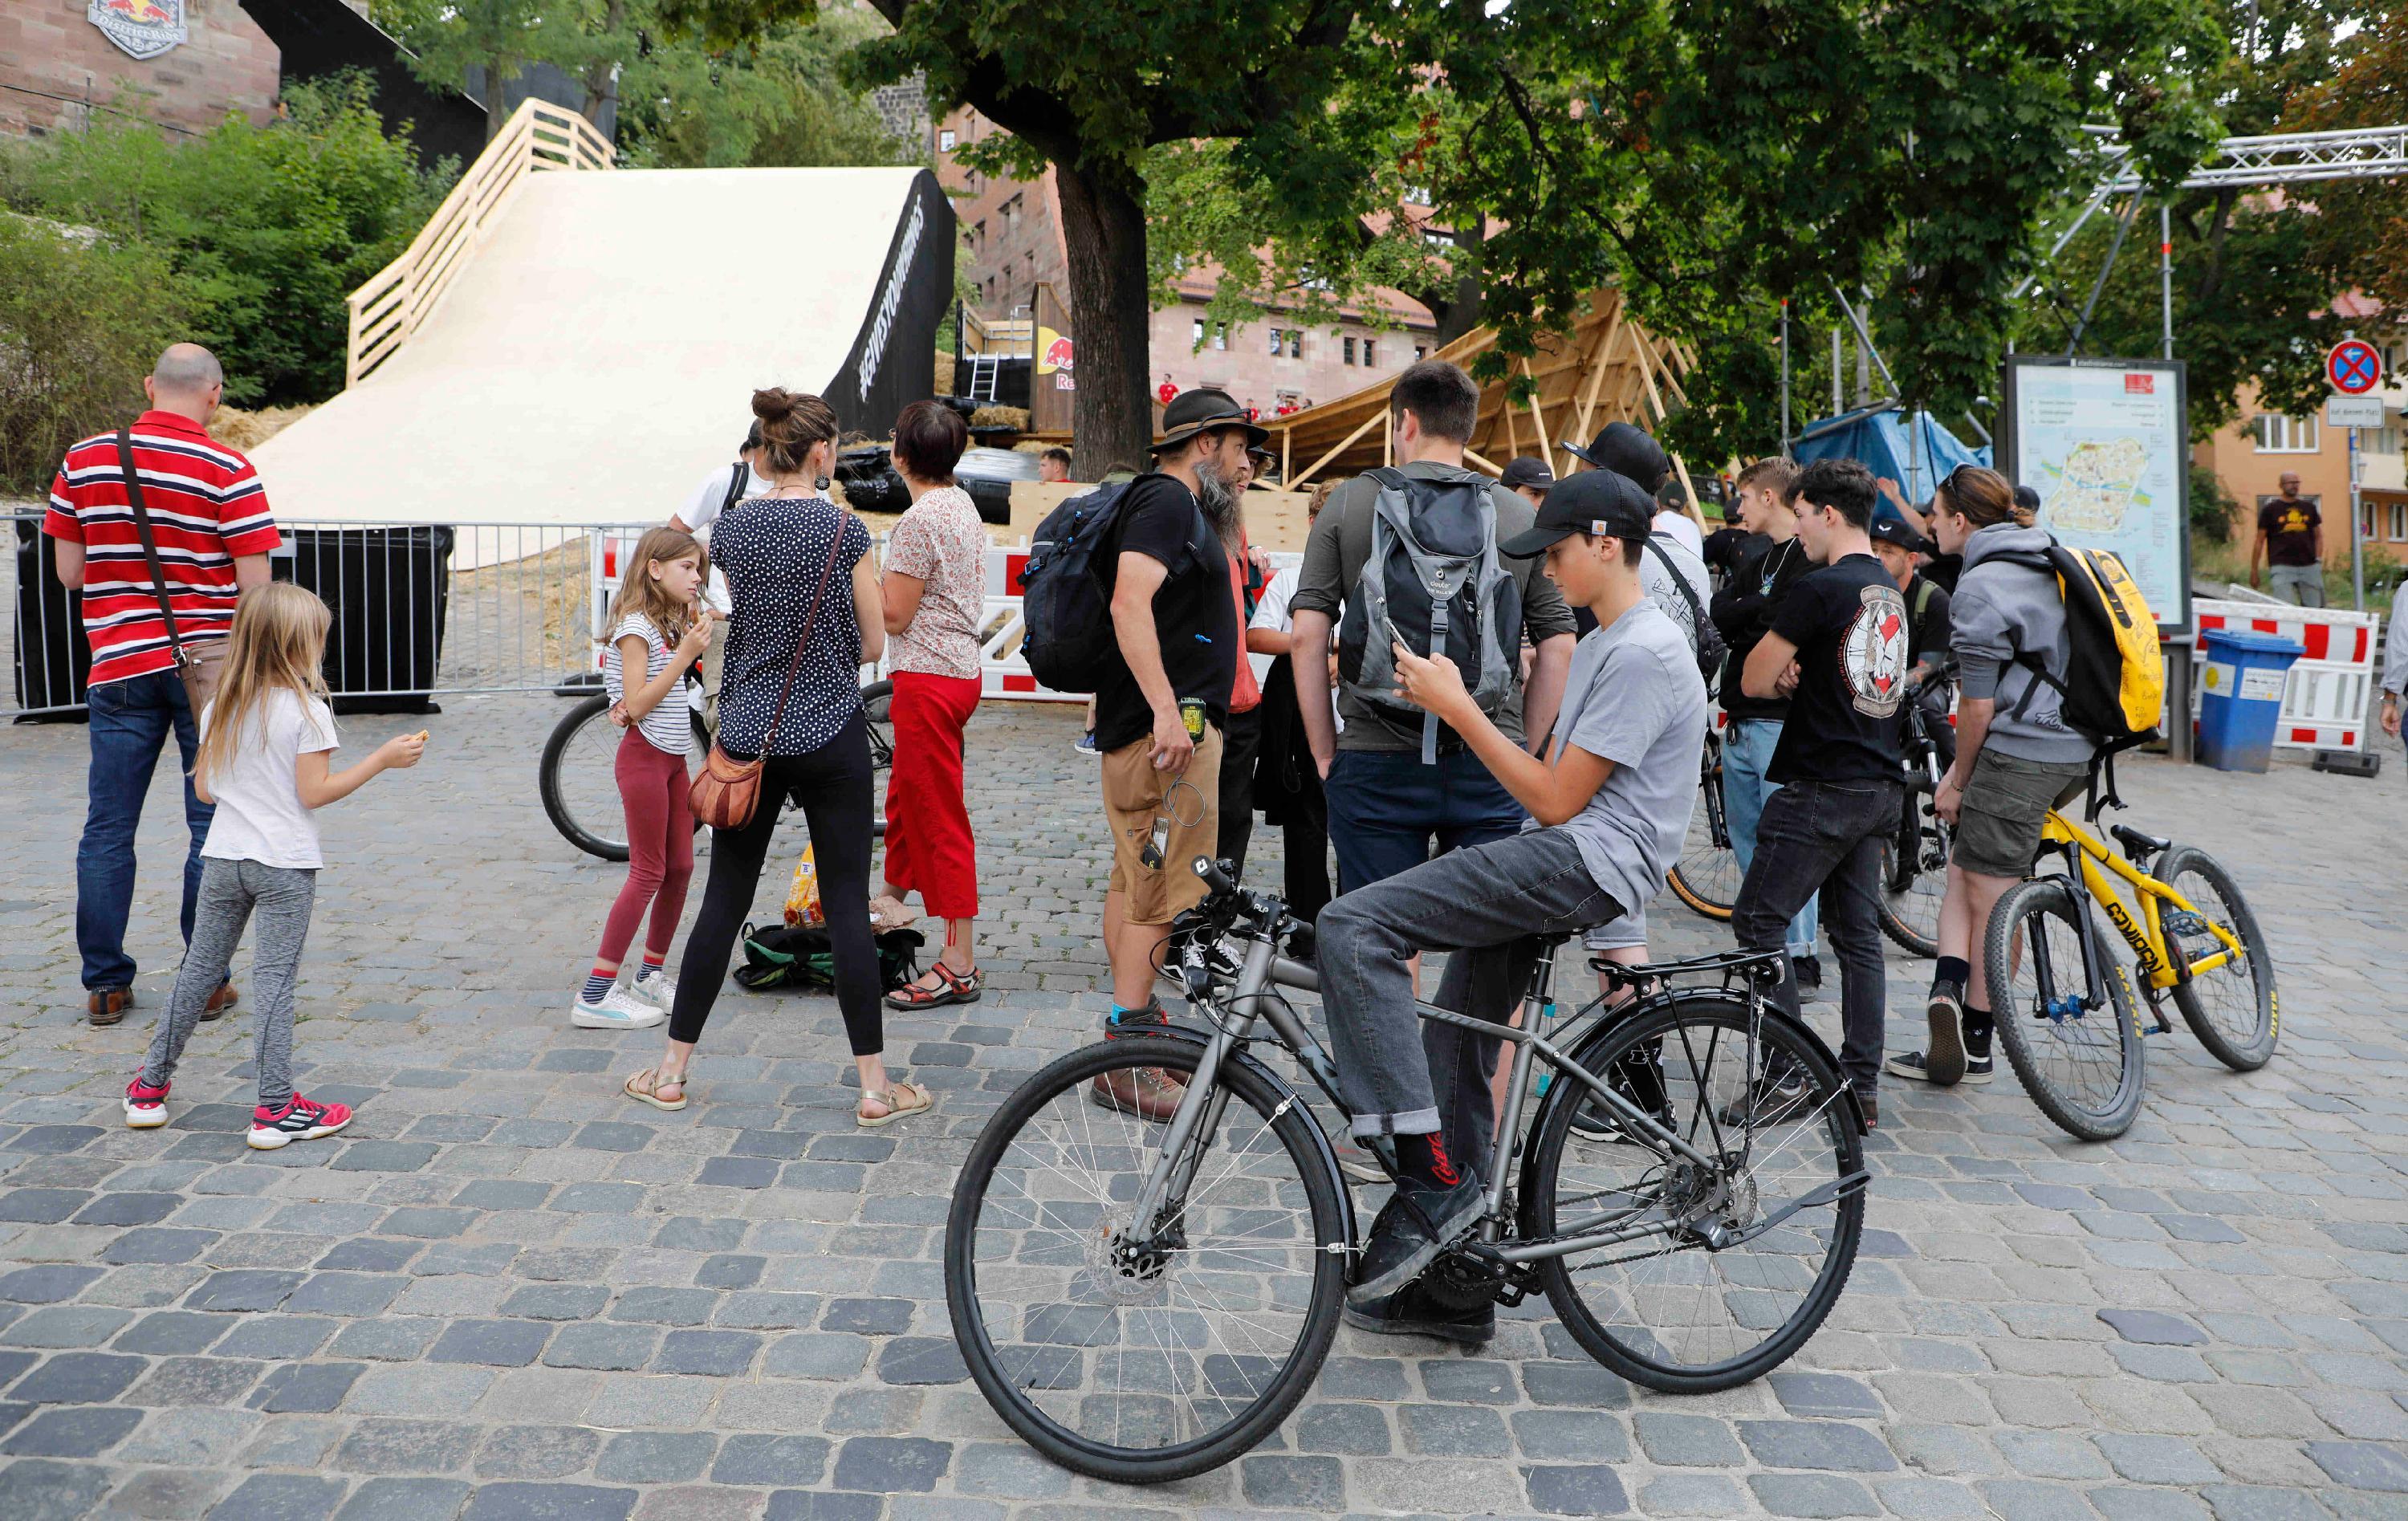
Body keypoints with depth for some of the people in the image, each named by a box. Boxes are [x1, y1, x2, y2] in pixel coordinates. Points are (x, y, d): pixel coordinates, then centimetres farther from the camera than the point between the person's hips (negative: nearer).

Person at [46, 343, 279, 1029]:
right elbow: (255, 585, -11)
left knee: (107, 830, 10)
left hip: (119, 665, 3)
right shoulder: (228, 470, -8)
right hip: (210, 664, -3)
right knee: (212, 825, 5)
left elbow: (69, 572, 6)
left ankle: (105, 985, 15)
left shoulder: (83, 460, 4)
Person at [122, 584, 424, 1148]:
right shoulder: (307, 710, -12)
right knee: (274, 980, -3)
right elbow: (314, 792, -14)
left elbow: (204, 788, 9)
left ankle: (150, 1088, 26)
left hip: (223, 860, 5)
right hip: (285, 866, -5)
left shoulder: (219, 708, 6)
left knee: (198, 970, 16)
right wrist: (383, 758, -10)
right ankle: (276, 1109, 0)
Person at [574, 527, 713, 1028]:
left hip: (673, 758, 9)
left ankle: (652, 974, 22)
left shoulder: (672, 623, 14)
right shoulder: (635, 626, -14)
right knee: (647, 872, -6)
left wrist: (697, 633, 6)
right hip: (644, 756, -9)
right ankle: (595, 995, -3)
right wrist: (685, 654, -22)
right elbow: (637, 705, -19)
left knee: (680, 867, 10)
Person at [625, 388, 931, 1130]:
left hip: (748, 734, 4)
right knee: (846, 904, 1)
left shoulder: (732, 526, 3)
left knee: (724, 899, 12)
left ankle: (672, 1070, 18)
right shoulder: (843, 528, -8)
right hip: (830, 735, -4)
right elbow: (873, 643, -2)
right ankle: (875, 1086, 5)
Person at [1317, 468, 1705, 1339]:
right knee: (1452, 1054, 9)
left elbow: (1558, 801, -15)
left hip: (1583, 861, -10)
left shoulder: (1644, 654, -12)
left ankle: (1433, 1182, -20)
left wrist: (1458, 708, -12)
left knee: (1351, 928, -23)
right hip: (1558, 857, 10)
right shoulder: (1606, 643, 23)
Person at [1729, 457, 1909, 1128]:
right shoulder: (1890, 591, 14)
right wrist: (1798, 674, 0)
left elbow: (1753, 680, -13)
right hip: (1878, 787, 9)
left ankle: (1786, 1075, -2)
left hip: (1821, 789, -9)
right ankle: (1861, 1085, 14)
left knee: (1759, 922, -2)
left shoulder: (1820, 588, -15)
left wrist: (1784, 673, 7)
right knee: (1858, 934, 11)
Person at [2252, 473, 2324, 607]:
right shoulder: (2270, 509, 5)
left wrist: (2318, 560, 6)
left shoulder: (2309, 507, 15)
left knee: (2314, 609, 3)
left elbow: (2318, 536, 21)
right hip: (2281, 567, -4)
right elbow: (2259, 541, 5)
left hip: (2309, 566, 4)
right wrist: (2254, 570, 3)